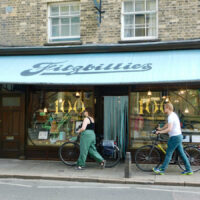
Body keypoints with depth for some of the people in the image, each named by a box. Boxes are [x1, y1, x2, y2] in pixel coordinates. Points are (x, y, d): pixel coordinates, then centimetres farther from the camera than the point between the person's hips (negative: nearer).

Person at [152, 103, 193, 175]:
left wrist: (160, 132, -17)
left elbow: (169, 129, -27)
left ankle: (162, 170, 2)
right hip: (178, 136, 10)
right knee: (181, 153, 11)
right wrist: (161, 128, 36)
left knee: (168, 154, -4)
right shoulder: (173, 115, 14)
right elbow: (168, 124, 31)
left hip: (175, 137, -10)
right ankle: (188, 170, 14)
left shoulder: (171, 116, -17)